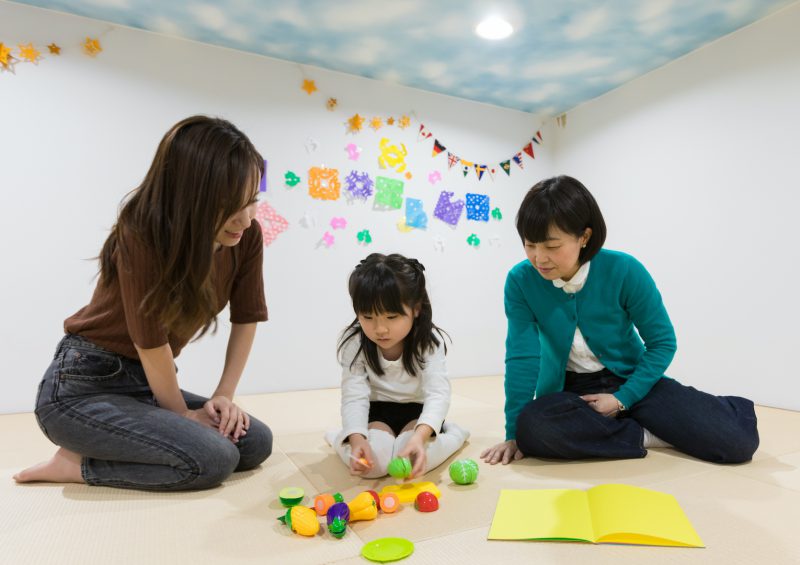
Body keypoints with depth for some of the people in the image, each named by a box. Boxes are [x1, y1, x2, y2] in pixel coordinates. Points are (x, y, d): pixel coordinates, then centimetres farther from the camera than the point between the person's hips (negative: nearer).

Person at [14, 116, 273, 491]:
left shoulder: (246, 237, -10)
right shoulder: (141, 236, -26)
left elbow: (246, 319, -1)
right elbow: (152, 342, -21)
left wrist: (224, 396, -6)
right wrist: (182, 414, -8)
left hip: (148, 383, 7)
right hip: (81, 386, -6)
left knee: (256, 443, -5)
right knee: (213, 459, -24)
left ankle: (103, 447, 7)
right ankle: (77, 463, 0)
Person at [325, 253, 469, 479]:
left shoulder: (429, 342, -19)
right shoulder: (355, 345, -17)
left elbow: (438, 394, -27)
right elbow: (354, 397, -20)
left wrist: (419, 435, -46)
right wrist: (357, 439, -39)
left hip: (417, 413, 0)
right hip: (376, 414, 1)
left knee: (417, 456, -30)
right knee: (373, 460, -29)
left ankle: (453, 434, 3)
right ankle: (341, 438, 5)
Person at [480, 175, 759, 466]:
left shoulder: (624, 271, -18)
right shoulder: (520, 281, -16)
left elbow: (662, 342, -8)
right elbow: (521, 356, -16)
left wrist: (623, 399, -17)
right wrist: (514, 433, -18)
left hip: (631, 380, -1)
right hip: (567, 389, 1)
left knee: (737, 439, -20)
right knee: (532, 427, -35)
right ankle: (647, 435, -13)